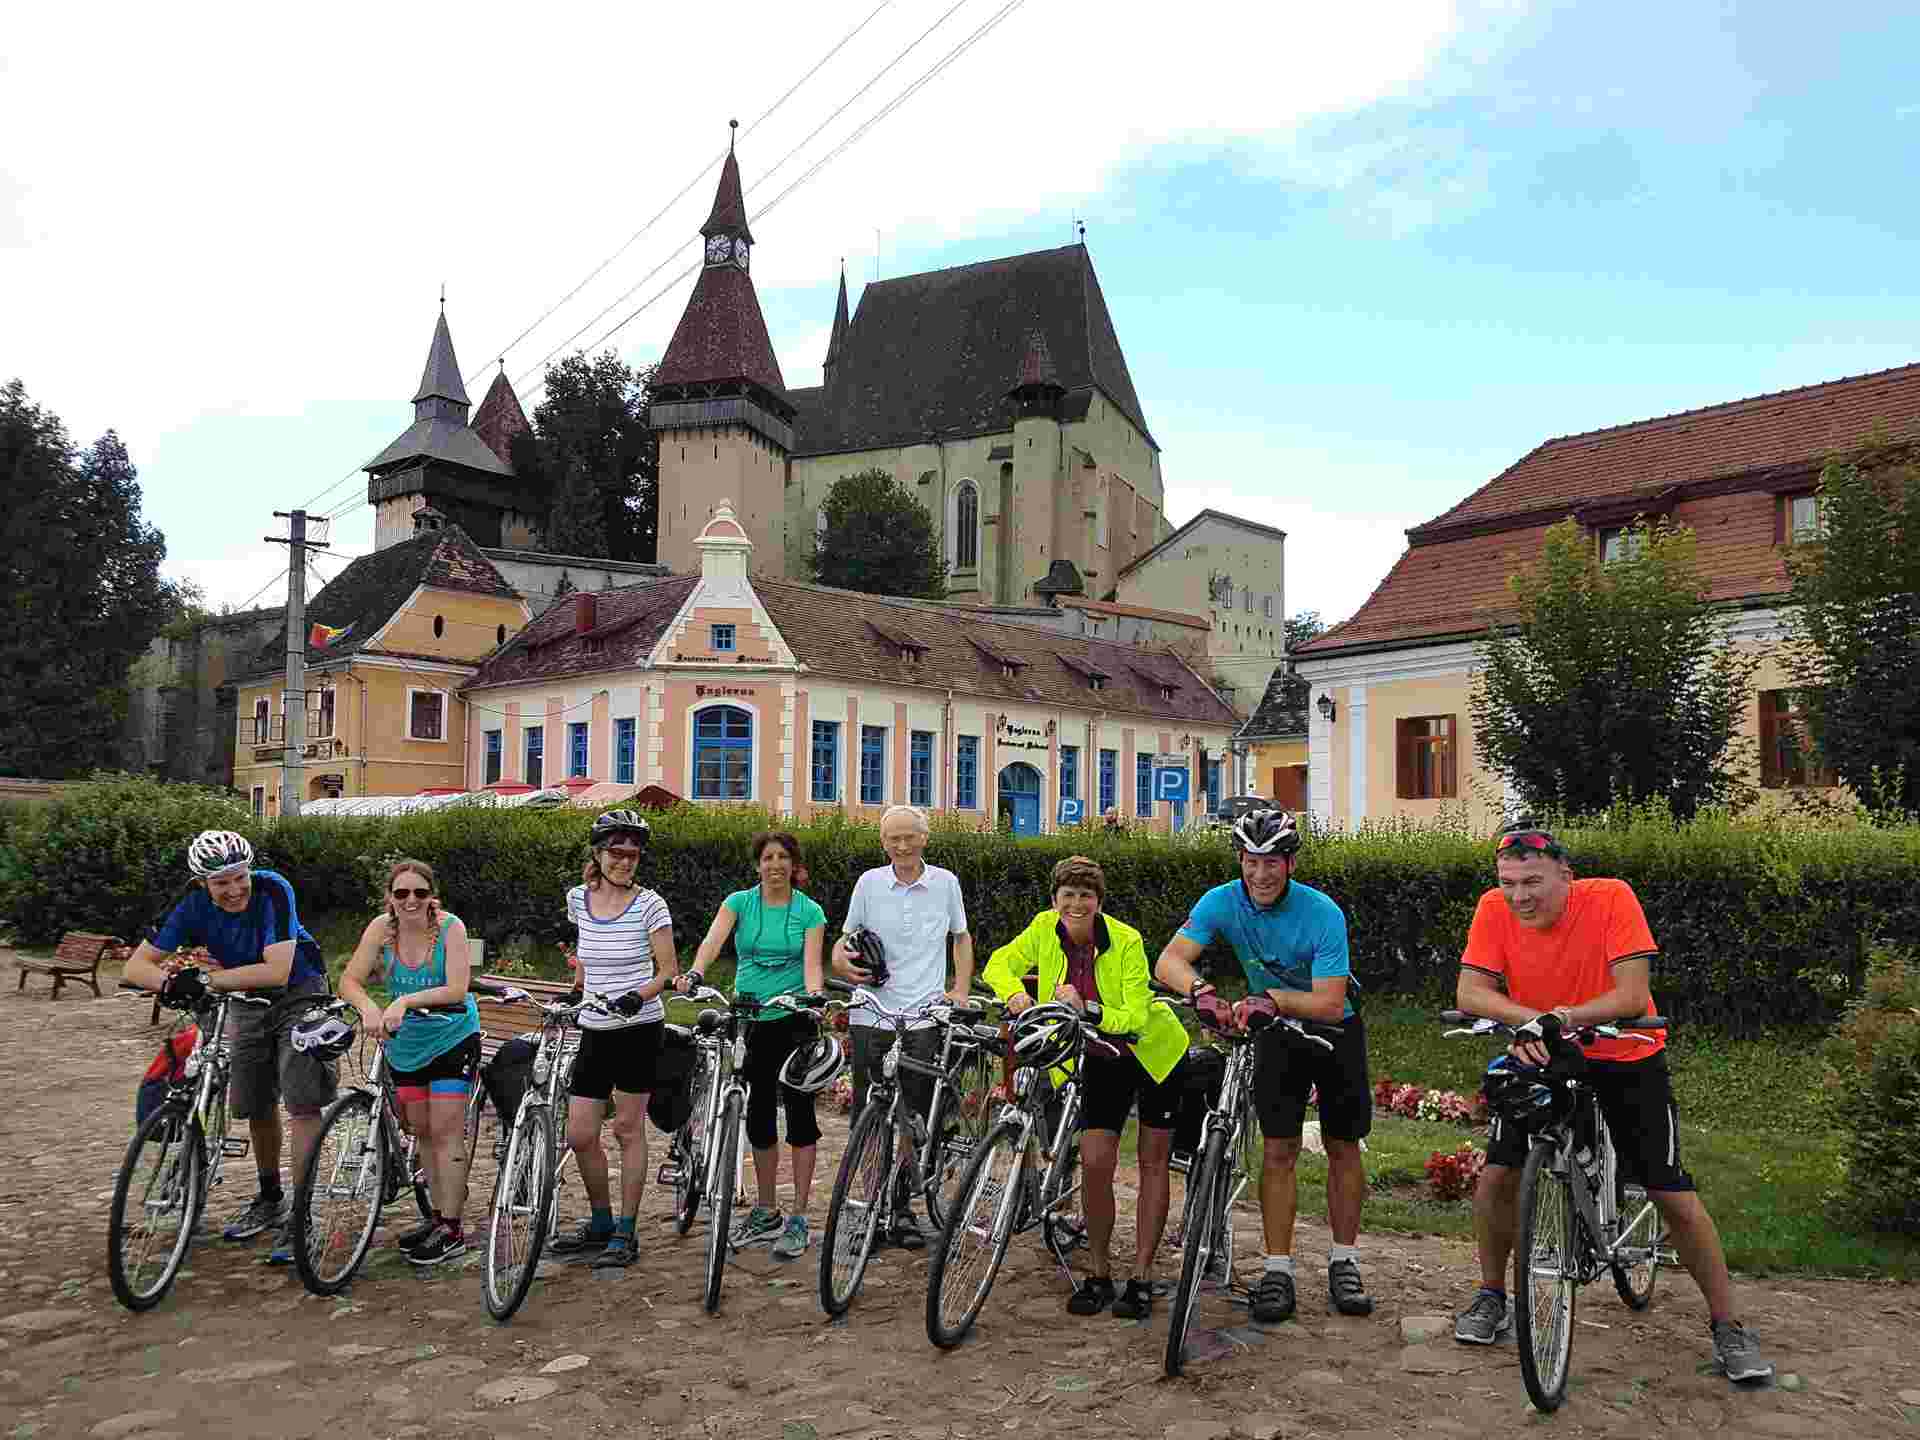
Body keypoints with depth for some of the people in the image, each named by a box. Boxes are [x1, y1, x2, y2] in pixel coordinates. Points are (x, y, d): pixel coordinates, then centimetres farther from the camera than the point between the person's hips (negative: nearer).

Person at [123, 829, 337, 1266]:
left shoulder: (273, 890, -29)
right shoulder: (194, 907, -17)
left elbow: (277, 971, -35)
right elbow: (136, 965, -16)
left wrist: (206, 979, -36)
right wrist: (171, 981, -36)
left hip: (297, 996, -5)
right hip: (246, 1004, 5)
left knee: (302, 1105, -12)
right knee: (256, 1107, 13)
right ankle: (270, 1200, 31)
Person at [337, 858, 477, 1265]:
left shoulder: (451, 927, -20)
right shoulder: (382, 927, -11)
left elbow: (457, 990, -26)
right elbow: (350, 980, -15)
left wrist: (406, 1000, -38)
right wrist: (369, 1008, -35)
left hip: (452, 1039, -4)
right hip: (405, 1043, 4)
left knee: (445, 1131, -6)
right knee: (423, 1132, 11)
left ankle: (452, 1230, 0)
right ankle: (438, 1217, 24)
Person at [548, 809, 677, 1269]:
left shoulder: (649, 904, -9)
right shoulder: (578, 898, 4)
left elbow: (668, 970, -7)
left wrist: (638, 995, -23)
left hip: (638, 1029, -4)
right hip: (594, 1030, 4)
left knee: (628, 1129, 2)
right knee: (579, 1135, 4)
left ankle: (625, 1233, 15)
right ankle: (600, 1222, 25)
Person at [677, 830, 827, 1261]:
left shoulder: (809, 911, -1)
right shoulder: (739, 902, 2)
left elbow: (811, 964, -12)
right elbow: (713, 940, -16)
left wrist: (813, 995, -34)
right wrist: (694, 974, -35)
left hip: (793, 1021, -2)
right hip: (750, 1020, 3)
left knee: (799, 1112, -1)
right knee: (758, 1116, 10)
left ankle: (799, 1218, 7)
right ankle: (766, 1213, 24)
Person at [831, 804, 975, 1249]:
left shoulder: (945, 882, 5)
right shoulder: (869, 883, 3)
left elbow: (961, 938, 17)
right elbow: (847, 936, 12)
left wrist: (960, 990, 7)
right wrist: (842, 959, -11)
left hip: (924, 1017, 0)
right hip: (872, 1016, 0)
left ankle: (900, 1206, 19)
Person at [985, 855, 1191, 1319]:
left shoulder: (1126, 942, -25)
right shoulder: (1045, 928, -14)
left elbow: (1135, 1016, -28)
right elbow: (999, 964, -5)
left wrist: (1088, 1010, -41)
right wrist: (1015, 992, -25)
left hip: (1156, 1053, -3)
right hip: (1102, 1061, 3)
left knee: (1153, 1163, 2)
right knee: (1094, 1163, -7)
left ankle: (1142, 1277, 12)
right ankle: (1098, 1273, 9)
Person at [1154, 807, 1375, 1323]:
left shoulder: (1323, 913, -27)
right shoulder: (1223, 901, -18)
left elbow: (1330, 1004, -30)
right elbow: (1169, 960, -28)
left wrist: (1270, 997, -42)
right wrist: (1200, 988, -47)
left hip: (1334, 1031, -1)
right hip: (1279, 1033, 2)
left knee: (1343, 1148, 4)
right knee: (1278, 1149, -4)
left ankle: (1343, 1263, 19)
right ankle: (1277, 1270, 3)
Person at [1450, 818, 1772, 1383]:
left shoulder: (1611, 898, -24)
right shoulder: (1495, 910, -16)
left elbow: (1634, 996, -29)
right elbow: (1470, 992, -20)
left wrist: (1567, 1017, -46)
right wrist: (1532, 1021, -38)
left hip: (1627, 1060, -2)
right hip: (1540, 1060, 2)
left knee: (1673, 1197, -1)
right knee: (1496, 1176, -6)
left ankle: (1727, 1326, 18)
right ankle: (1492, 1296, 17)